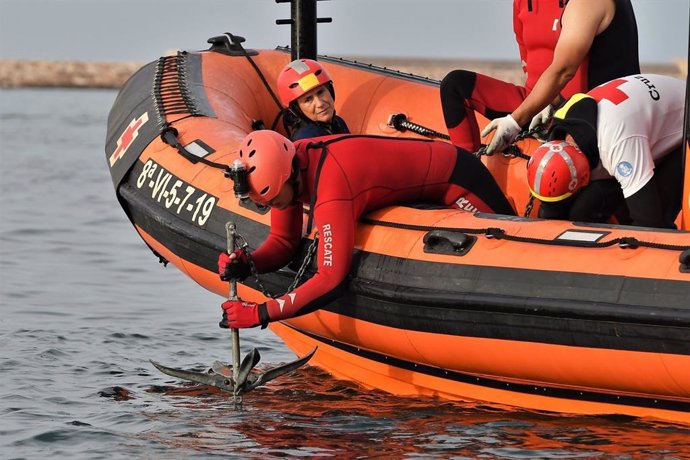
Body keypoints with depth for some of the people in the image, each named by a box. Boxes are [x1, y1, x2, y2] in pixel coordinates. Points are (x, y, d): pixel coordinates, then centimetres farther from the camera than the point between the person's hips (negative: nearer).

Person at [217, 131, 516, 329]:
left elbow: (330, 281, -43)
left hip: (455, 179, -8)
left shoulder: (330, 188, -42)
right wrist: (247, 265, -26)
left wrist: (261, 313, -42)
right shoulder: (285, 166, -17)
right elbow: (284, 242, -6)